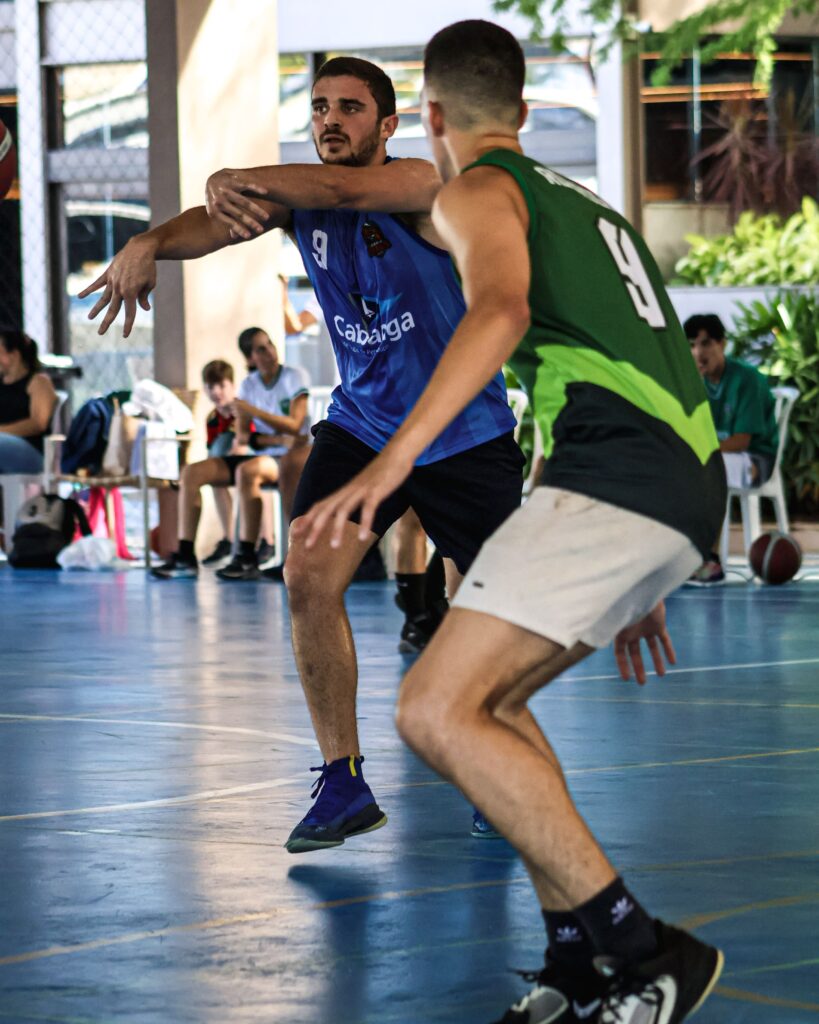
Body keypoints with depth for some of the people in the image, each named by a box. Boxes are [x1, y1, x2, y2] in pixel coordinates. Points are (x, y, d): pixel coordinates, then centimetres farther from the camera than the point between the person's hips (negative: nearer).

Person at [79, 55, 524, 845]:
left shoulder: (422, 187, -19)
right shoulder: (298, 195, -4)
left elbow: (342, 189, -39)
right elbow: (220, 223, -22)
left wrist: (239, 179, -51)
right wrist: (152, 242, -43)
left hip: (466, 432, -4)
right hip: (361, 423, 4)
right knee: (309, 579, -15)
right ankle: (343, 786, -7)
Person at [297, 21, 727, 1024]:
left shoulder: (478, 192, 5)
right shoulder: (584, 204, 32)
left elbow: (500, 311, -18)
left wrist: (392, 461, -28)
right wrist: (640, 584, 41)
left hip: (611, 479, -9)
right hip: (688, 483, 9)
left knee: (436, 711, -13)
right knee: (488, 698, 21)